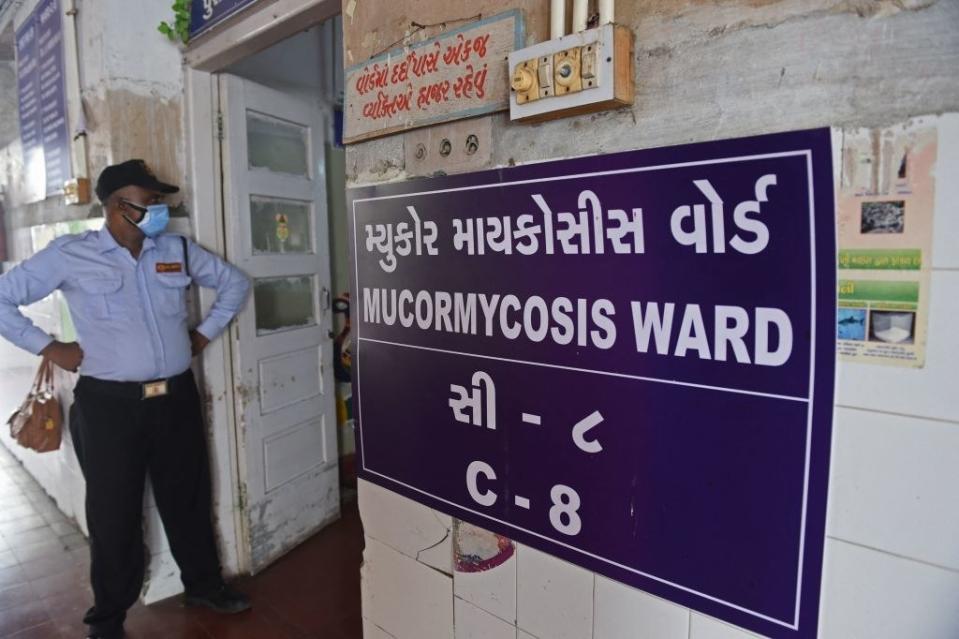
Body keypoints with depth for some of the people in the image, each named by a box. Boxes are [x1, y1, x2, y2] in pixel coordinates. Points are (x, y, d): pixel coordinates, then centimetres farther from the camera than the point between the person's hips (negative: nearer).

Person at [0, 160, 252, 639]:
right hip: (109, 403, -3)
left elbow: (235, 283, 16)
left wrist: (205, 334, 10)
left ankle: (203, 584, 36)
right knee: (114, 511, 9)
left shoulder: (179, 251, 4)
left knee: (188, 497, 16)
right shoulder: (70, 255, -4)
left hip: (177, 398, 3)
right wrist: (50, 348, -3)